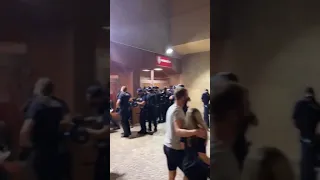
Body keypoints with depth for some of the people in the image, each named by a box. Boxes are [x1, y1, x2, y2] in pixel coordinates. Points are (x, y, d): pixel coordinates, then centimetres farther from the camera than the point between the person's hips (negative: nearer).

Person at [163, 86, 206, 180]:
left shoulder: (171, 108, 5)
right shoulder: (178, 111, -23)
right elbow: (178, 131, -38)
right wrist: (195, 132, -53)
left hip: (167, 145, 8)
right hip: (176, 148, -8)